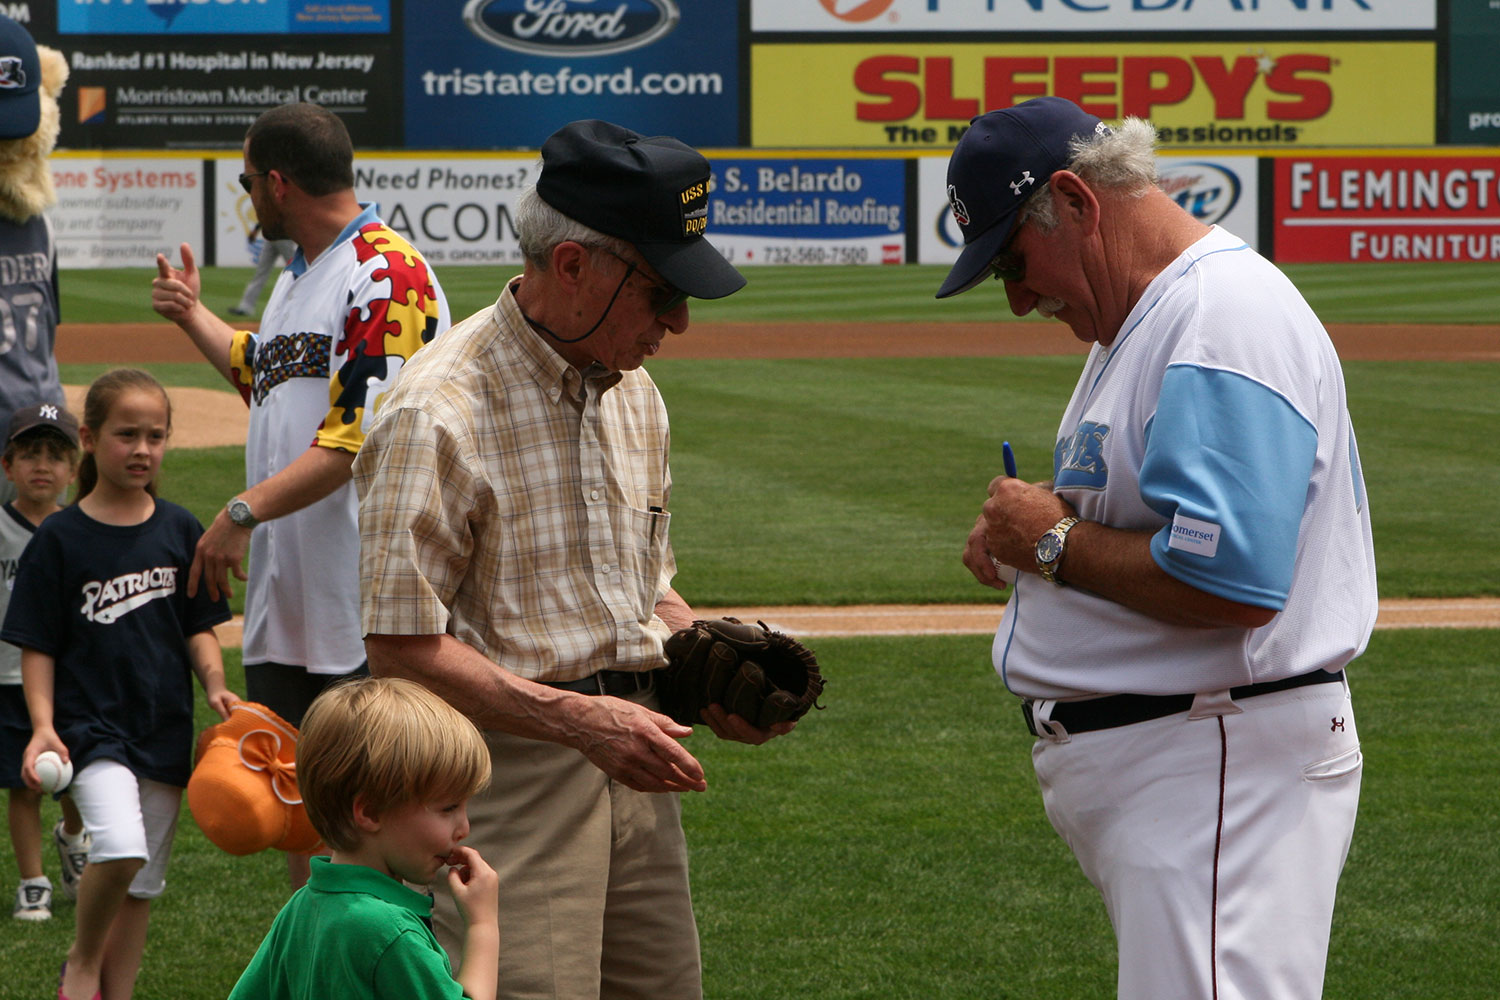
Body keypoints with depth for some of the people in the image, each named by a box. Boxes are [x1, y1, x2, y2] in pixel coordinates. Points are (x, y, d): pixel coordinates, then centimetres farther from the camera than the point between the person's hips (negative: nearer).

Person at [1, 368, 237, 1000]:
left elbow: (199, 628, 13)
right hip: (92, 726, -4)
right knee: (119, 849, -25)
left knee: (141, 883, 8)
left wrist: (214, 686, -5)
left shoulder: (179, 531, 6)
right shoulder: (59, 539, -3)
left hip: (164, 729, 4)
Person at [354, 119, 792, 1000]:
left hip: (632, 769, 8)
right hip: (507, 771, -8)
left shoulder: (633, 393, 14)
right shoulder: (440, 414, -14)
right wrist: (576, 718, -24)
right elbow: (402, 647, -17)